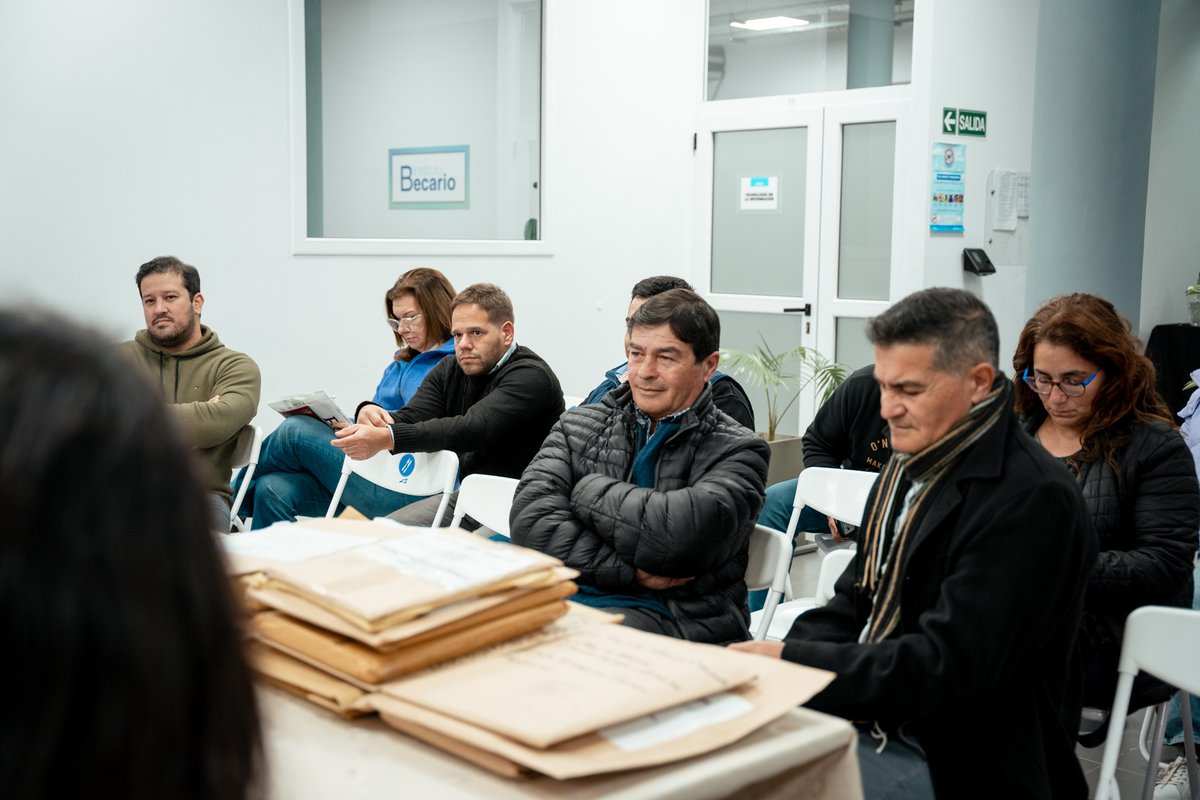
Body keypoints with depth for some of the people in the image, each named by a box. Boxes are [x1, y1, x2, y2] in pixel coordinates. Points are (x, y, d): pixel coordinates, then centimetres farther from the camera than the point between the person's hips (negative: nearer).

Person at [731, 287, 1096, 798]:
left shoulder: (1031, 499, -19)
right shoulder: (911, 464, 8)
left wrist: (792, 661, -21)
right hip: (864, 723, 8)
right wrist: (769, 662, -6)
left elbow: (948, 668, -24)